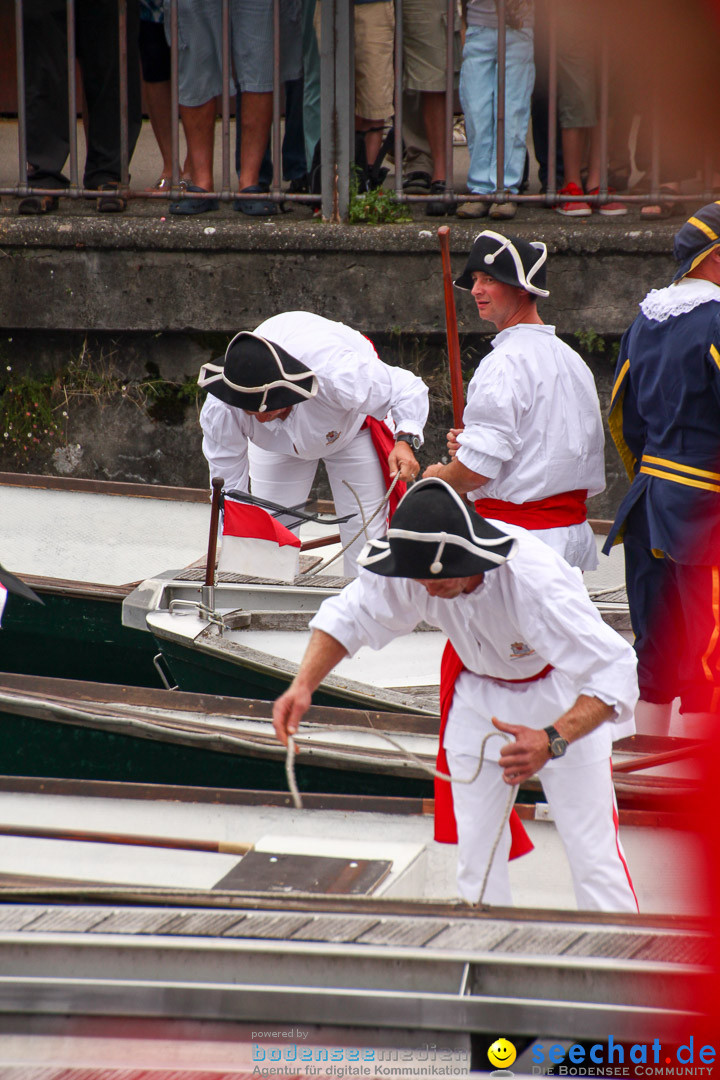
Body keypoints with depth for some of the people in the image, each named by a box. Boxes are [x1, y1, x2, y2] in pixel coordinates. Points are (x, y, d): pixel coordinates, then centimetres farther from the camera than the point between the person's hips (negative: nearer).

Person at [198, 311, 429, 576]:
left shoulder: (336, 374, -47)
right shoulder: (219, 409, -38)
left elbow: (408, 388, -31)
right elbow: (228, 487, -25)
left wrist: (406, 440, -49)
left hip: (355, 425, -2)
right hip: (278, 442, 2)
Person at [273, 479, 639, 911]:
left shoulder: (534, 579, -40)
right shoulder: (413, 566, -25)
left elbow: (614, 673, -43)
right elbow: (347, 616, -9)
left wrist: (553, 741, -57)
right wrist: (303, 685, -26)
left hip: (565, 700, -5)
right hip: (481, 692, 5)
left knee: (593, 853, -11)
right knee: (477, 847, 2)